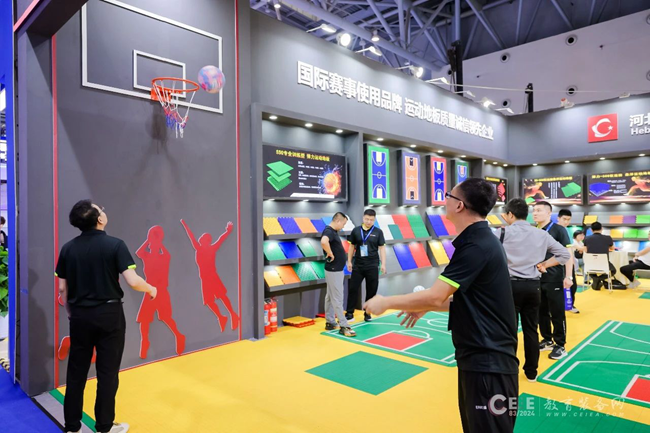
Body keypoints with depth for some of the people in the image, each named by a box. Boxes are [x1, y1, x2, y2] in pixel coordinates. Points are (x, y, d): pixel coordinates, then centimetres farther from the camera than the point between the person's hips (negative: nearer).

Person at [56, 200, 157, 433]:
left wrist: (71, 313, 19)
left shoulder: (68, 248, 1)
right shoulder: (115, 244, -13)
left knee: (76, 372, 15)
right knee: (107, 373, 8)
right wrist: (151, 289, 0)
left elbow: (62, 288, 5)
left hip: (80, 316, 4)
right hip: (109, 314, -4)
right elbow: (133, 281, -19)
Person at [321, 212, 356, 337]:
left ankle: (330, 322, 25)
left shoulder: (334, 232, 12)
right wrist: (330, 254, -28)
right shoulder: (328, 231, -19)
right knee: (337, 299, -4)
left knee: (330, 297, 15)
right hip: (333, 270, -10)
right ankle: (344, 326, 1)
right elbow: (323, 242, -42)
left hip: (337, 269, 10)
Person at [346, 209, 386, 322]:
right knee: (353, 288, 1)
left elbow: (382, 248, 1)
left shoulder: (378, 232, -1)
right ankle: (350, 313, 10)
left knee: (371, 290, 6)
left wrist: (383, 264, -5)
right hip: (358, 265, 1)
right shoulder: (356, 230, 2)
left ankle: (367, 313, 19)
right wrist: (349, 261, 6)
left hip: (373, 266, -1)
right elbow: (352, 246, 9)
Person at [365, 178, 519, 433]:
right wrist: (426, 307, 8)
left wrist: (385, 302, -13)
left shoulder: (476, 245, -22)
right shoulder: (479, 240, 9)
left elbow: (435, 296, -26)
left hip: (488, 363, -9)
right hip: (480, 358, 10)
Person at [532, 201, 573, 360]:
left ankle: (560, 345, 15)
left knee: (557, 314, 3)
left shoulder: (558, 230, -6)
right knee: (542, 312, 12)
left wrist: (568, 276, -14)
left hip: (554, 279, -5)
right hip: (537, 279, 5)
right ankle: (547, 340, 27)